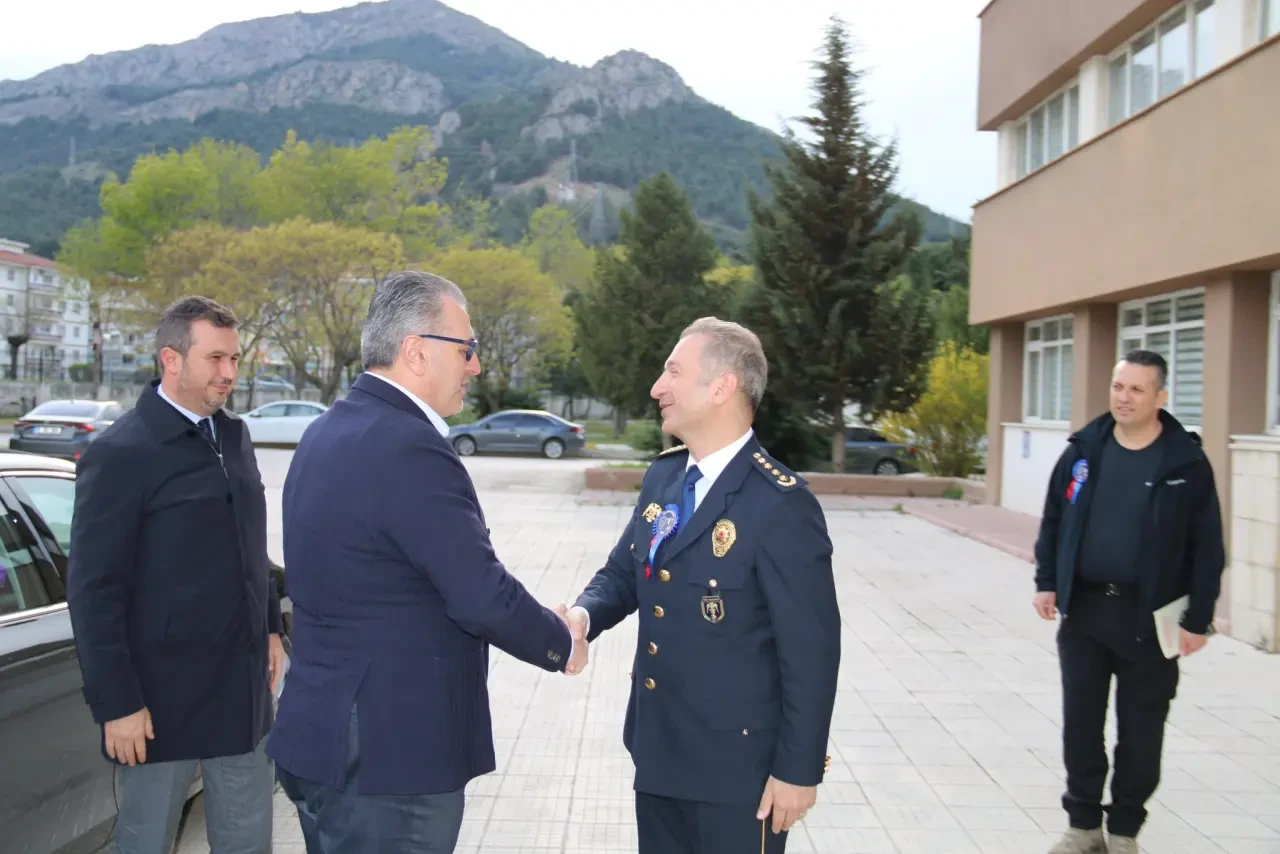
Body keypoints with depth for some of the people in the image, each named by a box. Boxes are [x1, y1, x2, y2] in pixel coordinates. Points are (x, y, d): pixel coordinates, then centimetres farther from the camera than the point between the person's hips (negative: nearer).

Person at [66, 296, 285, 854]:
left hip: (241, 689, 6)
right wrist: (116, 703, -16)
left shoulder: (234, 437, 7)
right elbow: (92, 591, -15)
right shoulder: (121, 453, -14)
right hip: (162, 698, -6)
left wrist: (270, 627, 14)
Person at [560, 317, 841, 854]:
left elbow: (811, 650, -18)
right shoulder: (662, 476, 4)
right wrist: (583, 615, -10)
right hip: (658, 750, 7)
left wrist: (798, 769, -15)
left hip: (736, 765, -7)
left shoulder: (780, 504, -20)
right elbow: (623, 573, 12)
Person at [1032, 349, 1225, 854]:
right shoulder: (1083, 450, 3)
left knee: (1140, 730, 9)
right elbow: (1052, 522, 11)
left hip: (1149, 616, -3)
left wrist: (1198, 618, -7)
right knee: (1080, 722, 9)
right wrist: (1046, 582, 4)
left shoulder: (1186, 462, -7)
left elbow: (1207, 547, -4)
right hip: (1083, 609, 3)